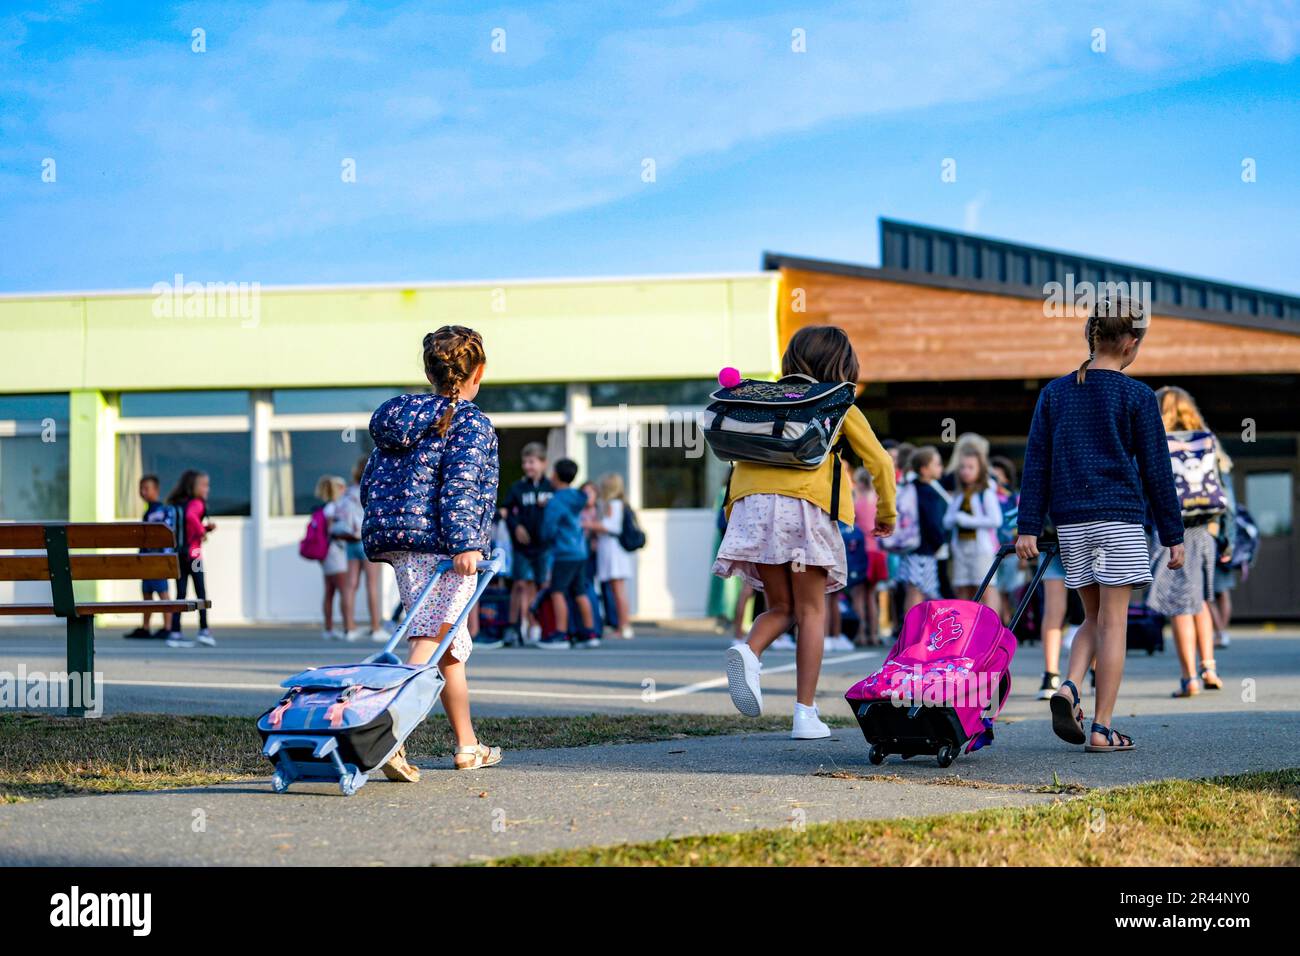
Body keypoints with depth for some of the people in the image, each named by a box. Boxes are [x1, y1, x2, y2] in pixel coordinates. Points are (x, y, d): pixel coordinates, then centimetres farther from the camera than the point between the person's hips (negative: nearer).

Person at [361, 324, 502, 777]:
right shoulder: (470, 423, -6)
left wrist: (388, 533, 29)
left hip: (396, 543, 8)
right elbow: (459, 485, -18)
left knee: (452, 644, 19)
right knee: (429, 643, -13)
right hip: (440, 544, -8)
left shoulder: (394, 417, 17)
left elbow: (371, 482, 19)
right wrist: (465, 543, -24)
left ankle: (467, 747, 28)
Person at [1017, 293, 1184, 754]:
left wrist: (1028, 526, 5)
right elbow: (1156, 469, -2)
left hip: (1071, 523, 4)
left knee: (1094, 618, 17)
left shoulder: (1055, 392, 7)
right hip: (1120, 517, -4)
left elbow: (1036, 462, 4)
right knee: (1112, 622, 0)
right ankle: (1102, 729, -1)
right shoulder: (1137, 396, -4)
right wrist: (1172, 534, 4)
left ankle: (1069, 688, -8)